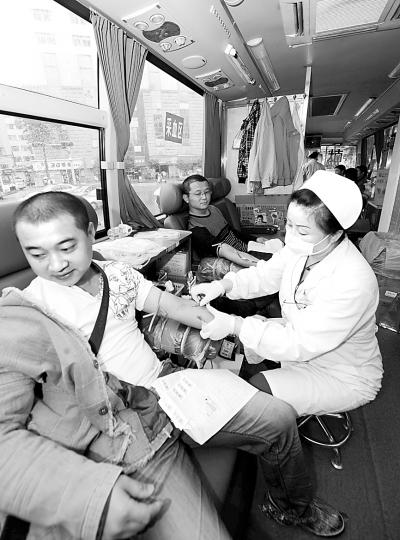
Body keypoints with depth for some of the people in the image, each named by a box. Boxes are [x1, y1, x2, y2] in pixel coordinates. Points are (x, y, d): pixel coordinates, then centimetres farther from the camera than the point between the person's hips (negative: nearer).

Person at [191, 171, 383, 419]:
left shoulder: (352, 282, -37)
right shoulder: (303, 247, -16)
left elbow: (300, 344, -34)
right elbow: (266, 274, -4)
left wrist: (235, 326, -35)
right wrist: (223, 285, -21)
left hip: (342, 377, -6)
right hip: (300, 336, 7)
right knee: (231, 343, 4)